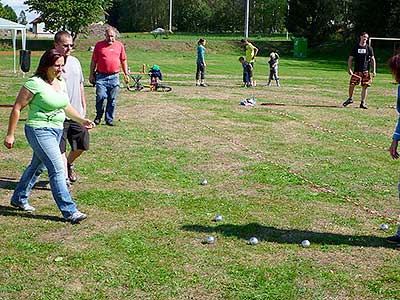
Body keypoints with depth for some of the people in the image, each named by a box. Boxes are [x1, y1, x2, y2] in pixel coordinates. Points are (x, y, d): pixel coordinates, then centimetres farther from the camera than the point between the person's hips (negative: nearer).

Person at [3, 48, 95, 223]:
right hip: (39, 131, -9)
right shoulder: (35, 83, -15)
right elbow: (17, 108, -11)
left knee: (37, 166, 21)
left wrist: (81, 120, 11)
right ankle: (69, 211, -9)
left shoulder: (61, 82, 8)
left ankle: (19, 199, 39)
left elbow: (66, 106, 23)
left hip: (57, 130, 9)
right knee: (57, 170, -12)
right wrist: (10, 135, -11)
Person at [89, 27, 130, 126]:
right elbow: (93, 61, 9)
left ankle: (109, 119, 13)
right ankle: (98, 116, 11)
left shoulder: (120, 45, 11)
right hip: (101, 76, -1)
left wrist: (126, 74, 11)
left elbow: (124, 61, 16)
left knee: (112, 99, 3)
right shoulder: (99, 45, 6)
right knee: (100, 97, -10)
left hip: (114, 76, 2)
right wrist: (91, 74, 5)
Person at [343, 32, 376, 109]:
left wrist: (374, 71, -3)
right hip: (356, 71, 0)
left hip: (365, 71, 0)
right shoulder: (355, 47, 5)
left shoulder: (369, 48, 4)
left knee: (364, 87, 0)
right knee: (351, 85, -6)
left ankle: (363, 103, 9)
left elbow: (373, 60, 5)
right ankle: (350, 99, 17)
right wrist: (349, 69, -4)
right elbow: (350, 59, 7)